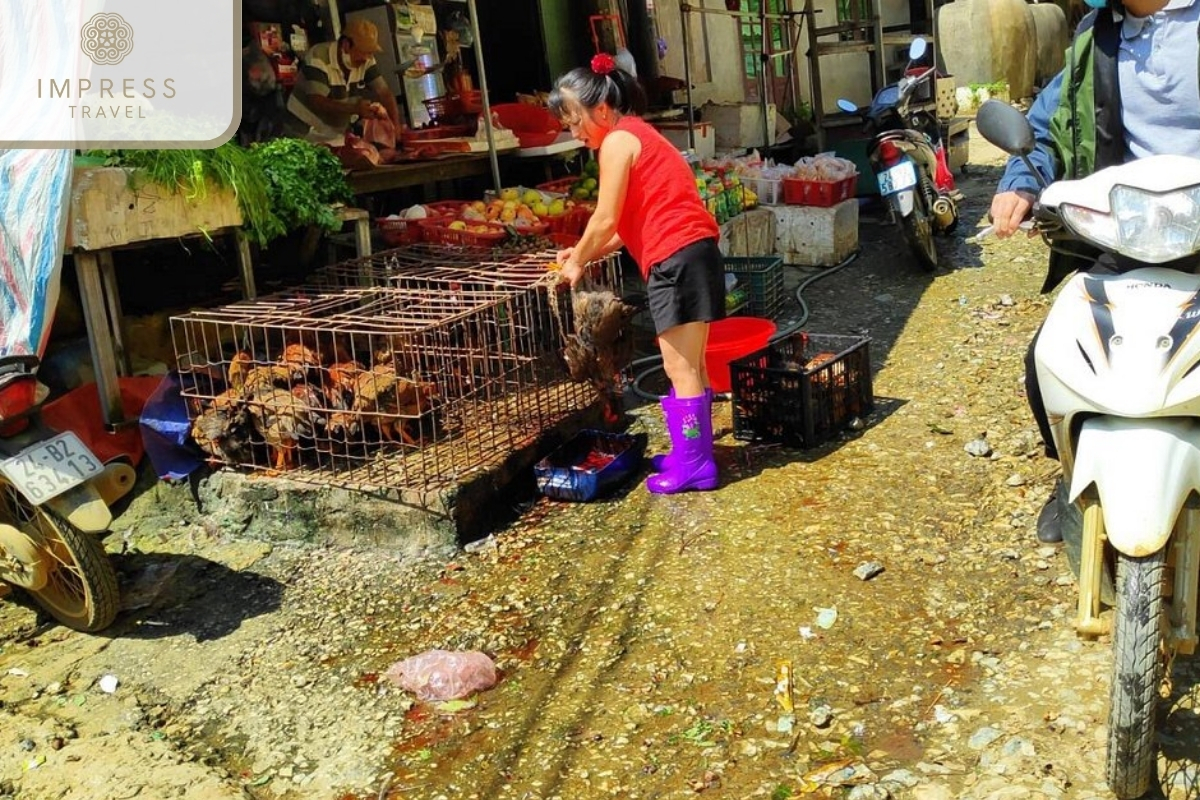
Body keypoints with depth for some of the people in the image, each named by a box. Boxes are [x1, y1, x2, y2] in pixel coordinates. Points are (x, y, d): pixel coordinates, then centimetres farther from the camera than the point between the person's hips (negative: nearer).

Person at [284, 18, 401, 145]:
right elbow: (317, 103, -30)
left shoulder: (366, 60, -3)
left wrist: (397, 128, -19)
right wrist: (355, 109, -41)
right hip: (306, 134, -6)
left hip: (339, 135, 6)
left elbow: (385, 93, -3)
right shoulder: (318, 58, -22)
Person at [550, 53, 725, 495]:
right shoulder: (638, 134, 22)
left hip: (676, 259, -10)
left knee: (680, 368, -5)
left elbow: (606, 220, -10)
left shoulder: (617, 141, -7)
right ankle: (693, 453, 24)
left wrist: (577, 260, 5)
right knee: (689, 366, 15)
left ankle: (694, 464, 1)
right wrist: (586, 253, 16)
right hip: (692, 254, 10)